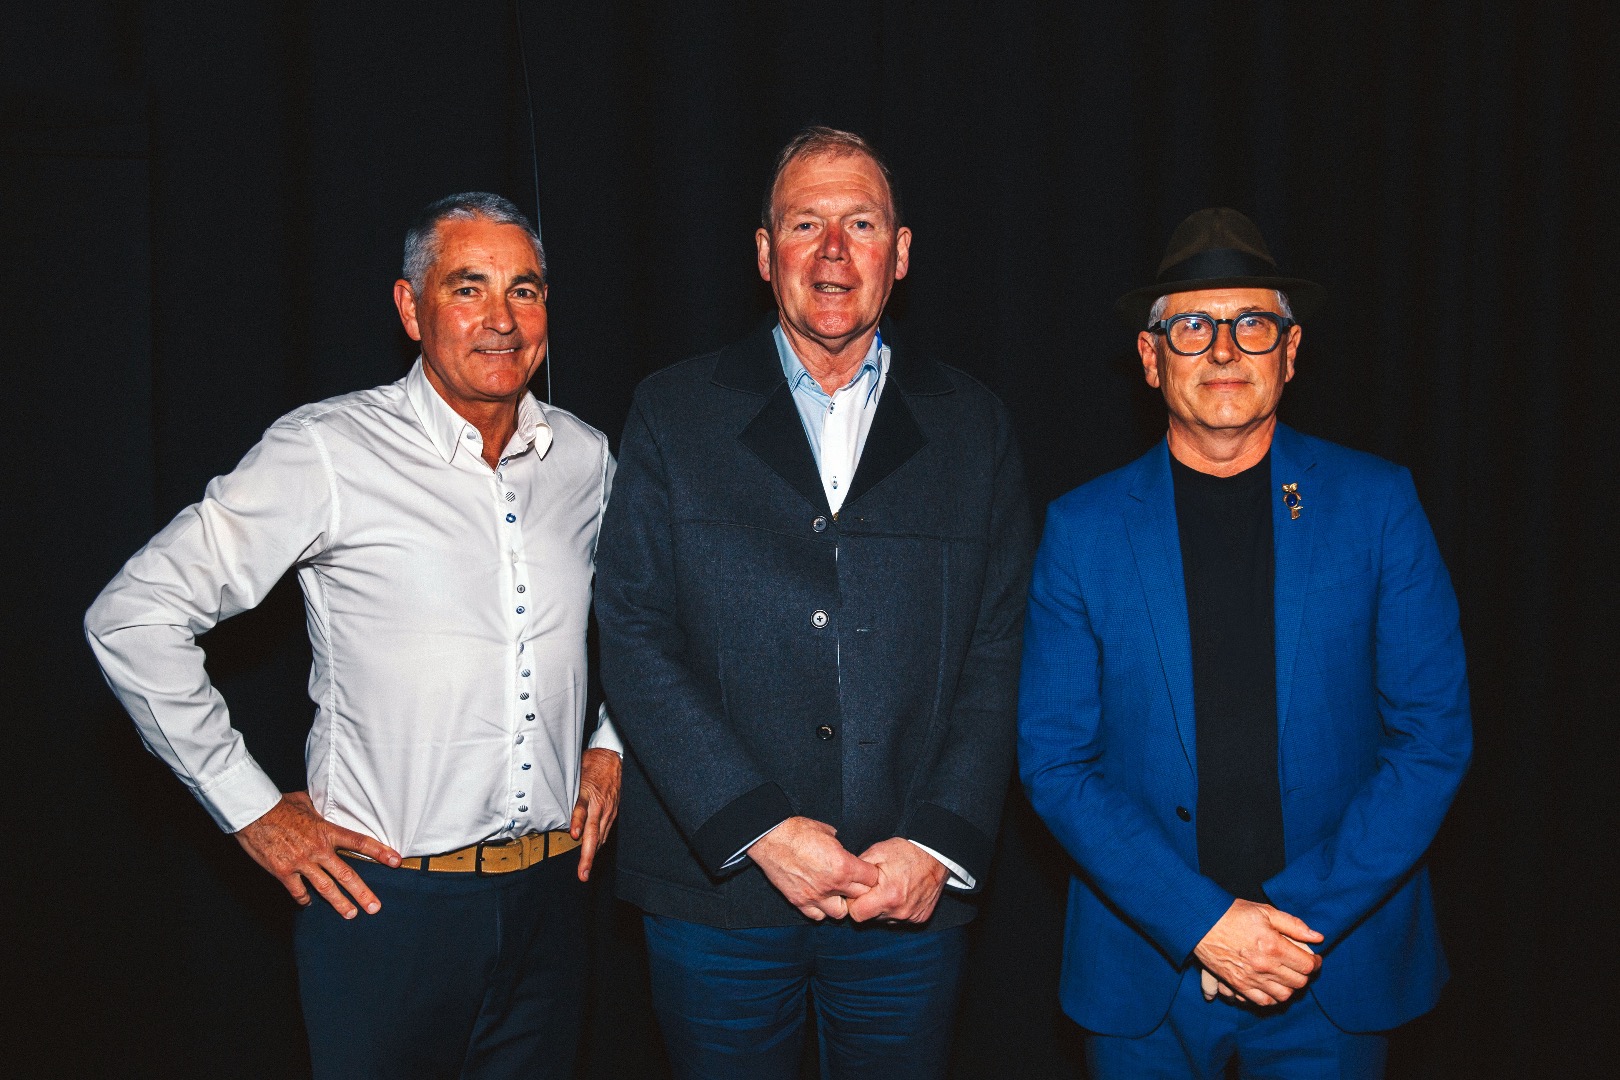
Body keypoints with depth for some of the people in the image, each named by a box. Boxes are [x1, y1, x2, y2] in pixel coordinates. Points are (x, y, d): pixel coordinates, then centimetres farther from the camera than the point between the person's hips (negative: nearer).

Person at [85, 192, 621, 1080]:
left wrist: (611, 742, 10)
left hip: (549, 895, 4)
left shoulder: (585, 458, 3)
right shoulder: (326, 453, -12)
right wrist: (251, 809, -9)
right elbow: (133, 617, -11)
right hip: (383, 894, -4)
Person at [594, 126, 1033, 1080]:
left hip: (913, 897, 1)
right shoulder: (674, 413, 2)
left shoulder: (975, 427, 5)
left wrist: (940, 843, -9)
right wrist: (759, 827, -12)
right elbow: (633, 638, -4)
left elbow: (999, 653, 2)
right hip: (715, 888, 0)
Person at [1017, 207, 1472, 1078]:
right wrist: (1200, 919, -14)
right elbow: (1053, 760, -5)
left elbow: (1434, 733, -4)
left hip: (1337, 965, 0)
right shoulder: (1081, 527, -3)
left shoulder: (1377, 505, -3)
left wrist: (1303, 916, -12)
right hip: (1144, 968, 0)